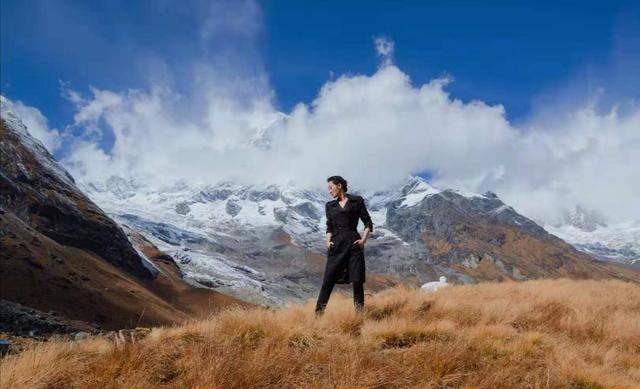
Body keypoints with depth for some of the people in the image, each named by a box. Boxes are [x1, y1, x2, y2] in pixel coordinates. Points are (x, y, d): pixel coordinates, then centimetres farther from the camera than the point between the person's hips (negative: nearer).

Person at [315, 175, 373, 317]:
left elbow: (368, 223, 6)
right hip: (336, 245, 2)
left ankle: (359, 312, 7)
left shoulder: (357, 201, 4)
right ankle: (318, 312, 0)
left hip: (353, 243, -2)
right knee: (328, 280, -3)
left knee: (357, 280, -3)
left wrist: (363, 240, -5)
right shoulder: (330, 205, 14)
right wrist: (328, 241, 1)